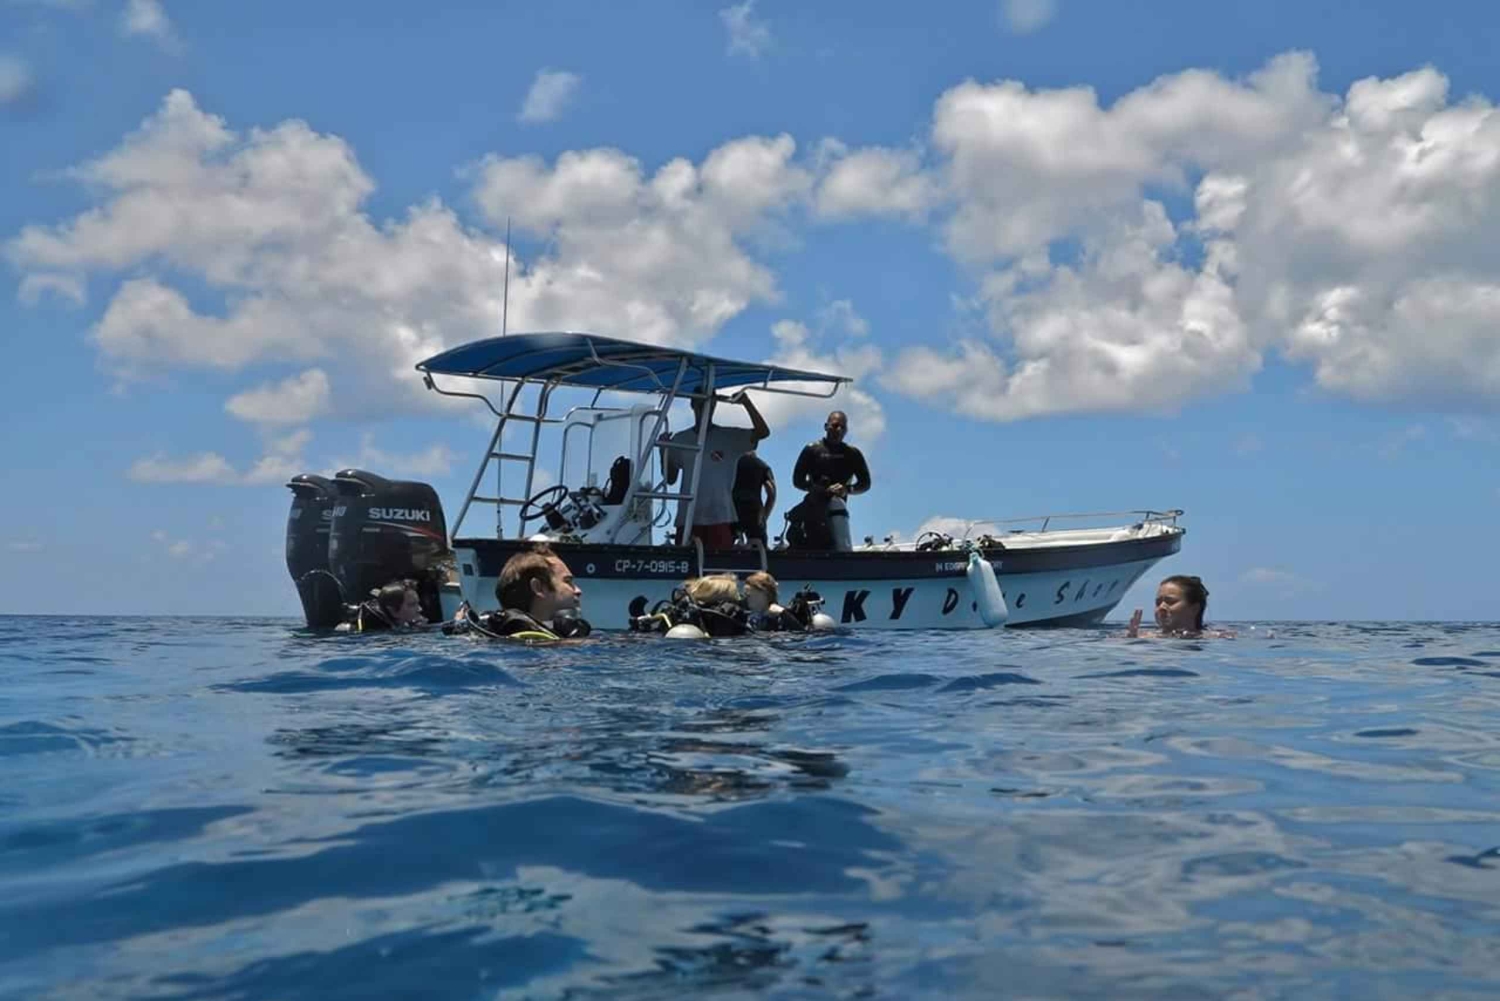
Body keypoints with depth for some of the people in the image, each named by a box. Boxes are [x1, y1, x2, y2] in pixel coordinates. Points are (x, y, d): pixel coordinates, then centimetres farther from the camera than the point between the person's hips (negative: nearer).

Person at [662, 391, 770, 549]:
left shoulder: (729, 437, 5)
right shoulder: (680, 440, 11)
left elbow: (763, 432, -8)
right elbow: (670, 479, 14)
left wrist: (746, 402, -16)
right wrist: (664, 453, -3)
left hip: (720, 518, -2)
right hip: (687, 518, 2)